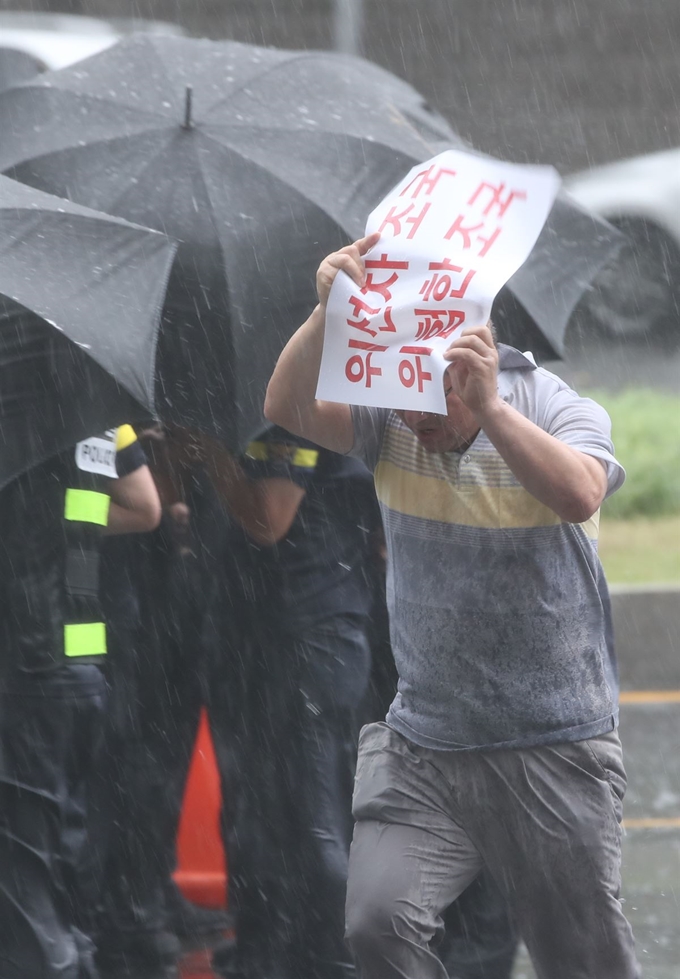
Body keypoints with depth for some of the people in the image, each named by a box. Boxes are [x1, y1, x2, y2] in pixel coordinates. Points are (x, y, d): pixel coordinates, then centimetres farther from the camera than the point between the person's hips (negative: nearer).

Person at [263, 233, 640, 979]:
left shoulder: (561, 412, -8)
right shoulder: (389, 420, 0)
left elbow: (578, 496, -29)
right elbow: (288, 409, -17)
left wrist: (488, 409, -42)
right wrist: (327, 314, -34)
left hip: (554, 750, -2)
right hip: (424, 744, 2)